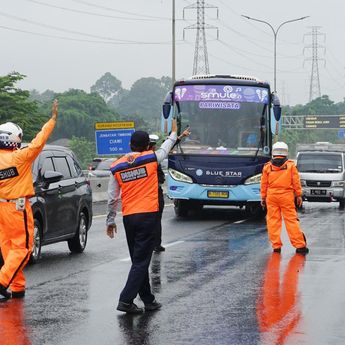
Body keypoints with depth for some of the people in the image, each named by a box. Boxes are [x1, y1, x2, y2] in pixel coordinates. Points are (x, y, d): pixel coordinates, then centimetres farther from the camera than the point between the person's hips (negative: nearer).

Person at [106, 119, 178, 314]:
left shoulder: (117, 167, 5)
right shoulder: (151, 158, -2)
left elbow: (112, 198, 8)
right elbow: (166, 147, 20)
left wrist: (110, 221, 19)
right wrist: (174, 133, 39)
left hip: (129, 218, 4)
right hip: (149, 215, -4)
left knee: (139, 261, 15)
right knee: (141, 261, -5)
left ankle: (148, 300, 21)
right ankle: (126, 300, -14)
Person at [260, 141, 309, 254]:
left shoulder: (267, 167, 4)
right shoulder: (290, 165, 0)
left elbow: (264, 184, 8)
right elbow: (296, 182, 2)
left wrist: (263, 197, 15)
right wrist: (298, 195, 9)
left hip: (271, 196, 1)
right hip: (286, 196, -1)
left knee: (273, 221, 6)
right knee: (291, 220, -1)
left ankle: (276, 246, 4)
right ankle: (300, 245, -2)